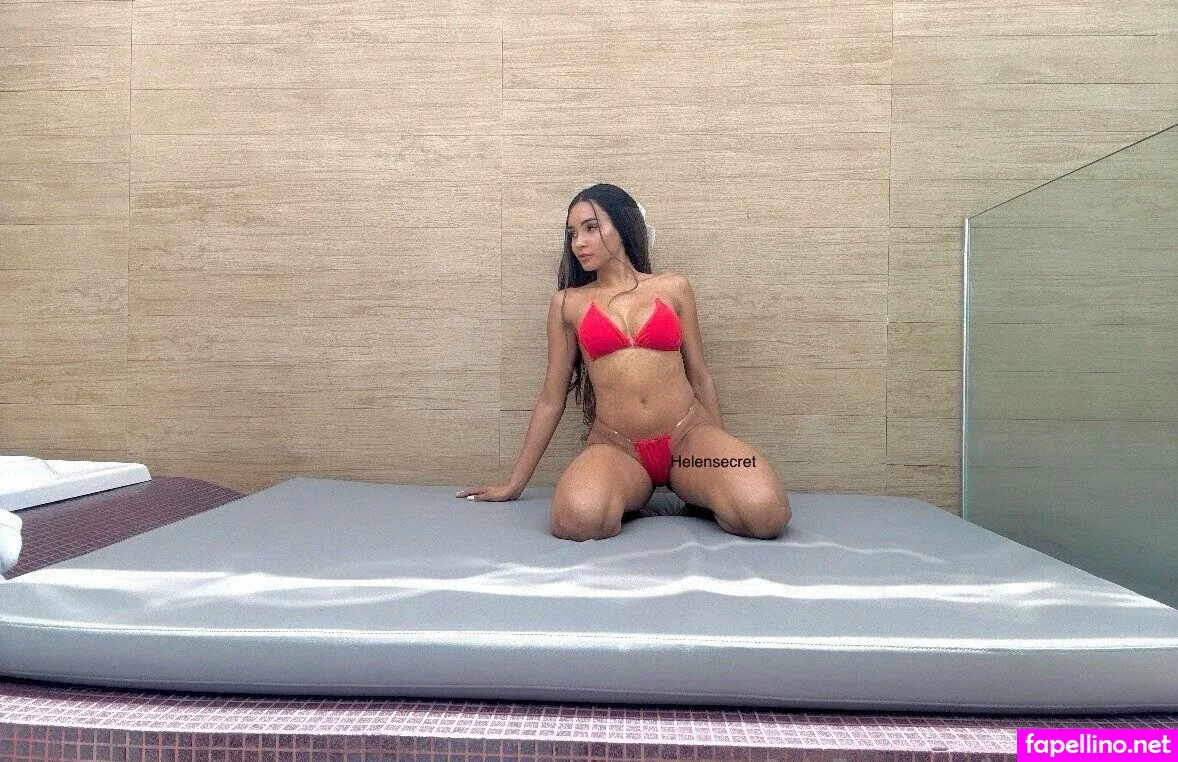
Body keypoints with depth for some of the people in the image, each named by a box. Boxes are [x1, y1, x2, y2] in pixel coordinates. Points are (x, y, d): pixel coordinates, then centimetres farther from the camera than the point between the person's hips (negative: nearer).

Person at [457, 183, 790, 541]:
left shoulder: (673, 287, 10)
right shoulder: (567, 303, 10)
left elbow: (699, 377, 15)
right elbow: (551, 398, 14)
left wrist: (724, 459, 19)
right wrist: (514, 483, 15)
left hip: (688, 434, 1)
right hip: (614, 446, 0)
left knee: (764, 512, -29)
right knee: (577, 518, -35)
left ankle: (689, 490, 4)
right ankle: (633, 495, 0)